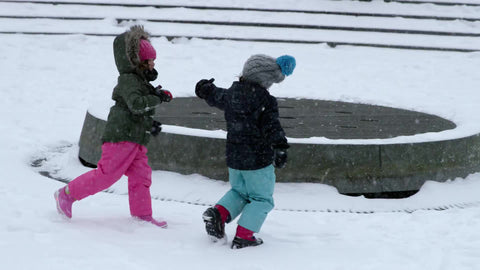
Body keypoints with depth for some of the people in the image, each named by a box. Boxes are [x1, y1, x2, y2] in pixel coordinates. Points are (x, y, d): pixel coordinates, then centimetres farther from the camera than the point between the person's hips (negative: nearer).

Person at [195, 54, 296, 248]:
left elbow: (214, 97, 23)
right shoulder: (266, 100, -16)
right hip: (258, 160, -6)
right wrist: (280, 148, -28)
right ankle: (243, 236, 1)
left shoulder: (231, 94, 3)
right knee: (261, 198, 9)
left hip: (233, 158, 6)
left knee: (238, 191, 26)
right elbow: (272, 126, -26)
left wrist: (204, 88, 45)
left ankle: (218, 213, 1)